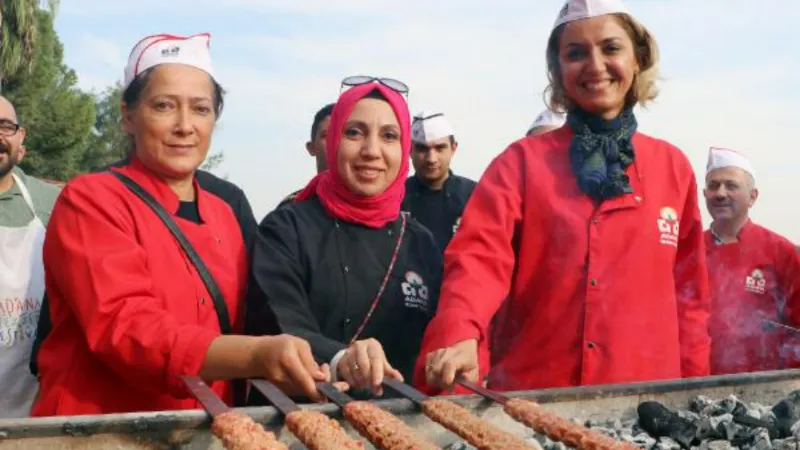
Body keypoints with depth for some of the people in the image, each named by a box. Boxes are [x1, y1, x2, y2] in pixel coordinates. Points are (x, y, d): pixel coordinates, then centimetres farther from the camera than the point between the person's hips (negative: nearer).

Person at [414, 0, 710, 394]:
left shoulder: (673, 166, 7)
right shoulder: (521, 161, -1)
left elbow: (688, 289, 11)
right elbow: (481, 254, -14)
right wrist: (458, 334, -32)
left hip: (644, 396, 3)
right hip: (530, 395, -2)